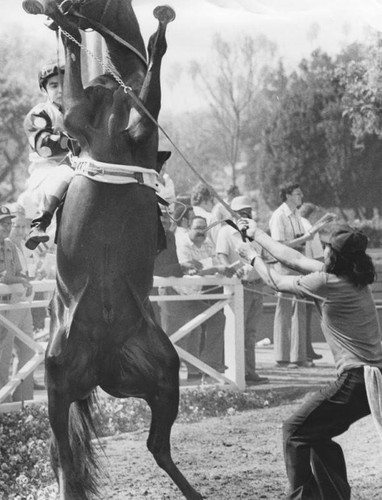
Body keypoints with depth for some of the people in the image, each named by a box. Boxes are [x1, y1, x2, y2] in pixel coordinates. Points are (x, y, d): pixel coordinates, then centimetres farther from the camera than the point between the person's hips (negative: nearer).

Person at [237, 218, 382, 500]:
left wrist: (253, 258, 20)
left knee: (296, 431, 0)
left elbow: (277, 282, 2)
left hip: (357, 379, -9)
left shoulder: (327, 283, -15)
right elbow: (296, 260, 21)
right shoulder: (353, 278, 11)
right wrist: (258, 235, 28)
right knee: (317, 433, 22)